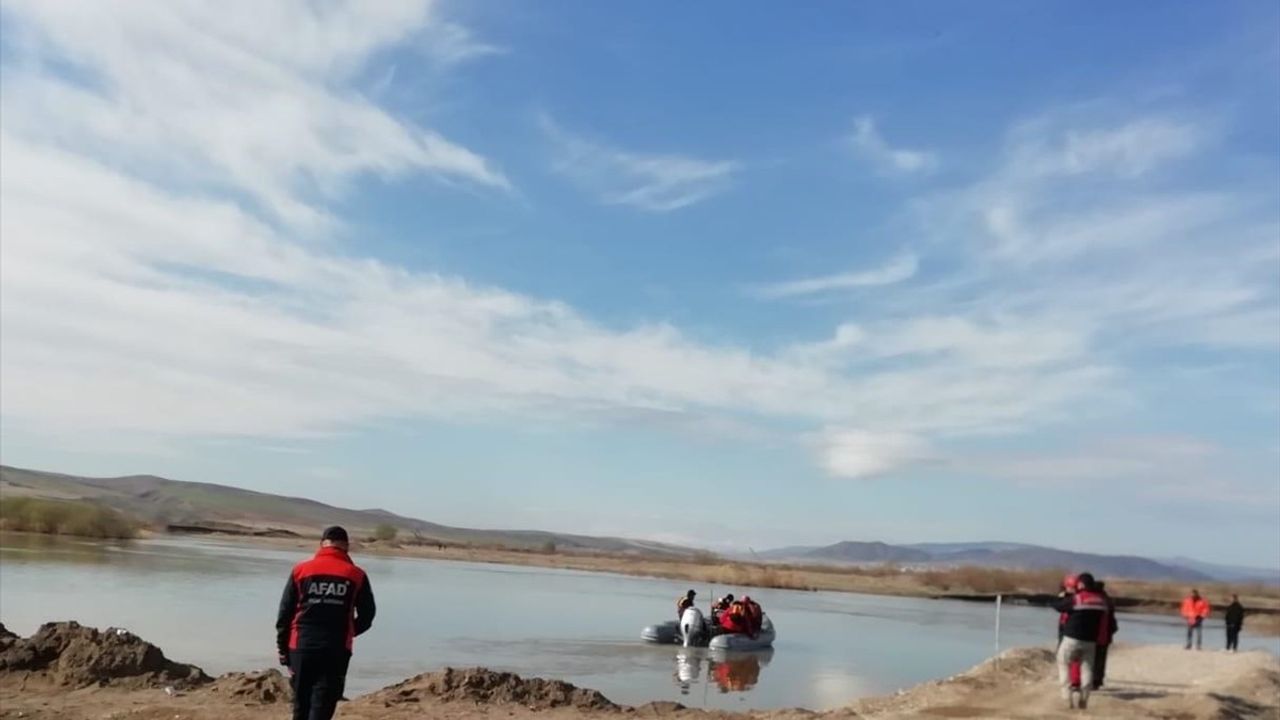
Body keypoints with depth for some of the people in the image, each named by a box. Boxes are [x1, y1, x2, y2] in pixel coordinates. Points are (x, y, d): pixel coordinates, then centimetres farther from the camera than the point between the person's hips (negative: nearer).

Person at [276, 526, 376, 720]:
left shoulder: (301, 570, 3)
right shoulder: (356, 575, 1)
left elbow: (285, 613, 4)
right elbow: (367, 615, 7)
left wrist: (283, 650, 11)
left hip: (302, 647, 2)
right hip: (337, 650, -2)